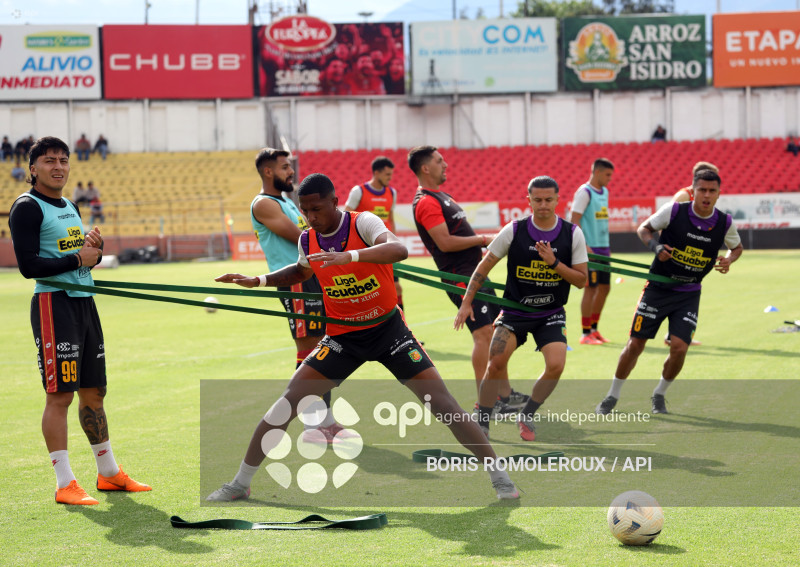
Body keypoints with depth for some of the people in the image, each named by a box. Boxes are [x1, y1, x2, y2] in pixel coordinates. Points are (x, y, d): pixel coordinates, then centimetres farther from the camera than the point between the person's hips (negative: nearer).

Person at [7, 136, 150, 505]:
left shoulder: (69, 207, 19)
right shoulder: (27, 208, -7)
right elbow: (28, 265, -16)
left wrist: (94, 246, 2)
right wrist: (78, 259, -13)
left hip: (84, 301, 8)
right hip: (53, 304, -8)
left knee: (93, 392, 13)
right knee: (60, 395, -9)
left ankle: (108, 473, 22)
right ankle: (65, 484, -7)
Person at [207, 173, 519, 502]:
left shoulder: (363, 223, -18)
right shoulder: (308, 240, -2)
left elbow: (398, 250, -39)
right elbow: (301, 271, 22)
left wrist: (350, 256, -53)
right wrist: (257, 281, 8)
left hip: (388, 328, -3)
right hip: (342, 337, 3)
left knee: (442, 403, -10)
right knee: (288, 402, -8)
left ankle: (499, 476, 1)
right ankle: (240, 484, 3)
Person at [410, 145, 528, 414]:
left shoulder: (440, 196, 19)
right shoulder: (426, 202, -15)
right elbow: (445, 242, -22)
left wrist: (484, 241, 16)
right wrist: (483, 239, -14)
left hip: (474, 272, 10)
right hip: (460, 276, -10)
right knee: (483, 334, -12)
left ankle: (505, 394, 17)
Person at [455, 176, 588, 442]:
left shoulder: (572, 234, -5)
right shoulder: (513, 231, -8)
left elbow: (581, 280, -4)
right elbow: (484, 266, 1)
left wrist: (554, 263, -19)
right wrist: (466, 303, -4)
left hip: (551, 314, 1)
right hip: (514, 311, -1)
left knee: (556, 365, -18)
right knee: (496, 362, -17)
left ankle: (526, 415, 7)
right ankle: (481, 422, 1)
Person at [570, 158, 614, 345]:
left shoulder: (604, 192, 14)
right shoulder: (584, 192, -11)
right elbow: (574, 220, -16)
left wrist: (607, 246, 19)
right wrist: (583, 246, -22)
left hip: (603, 248, 9)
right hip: (590, 249, -9)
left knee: (604, 288, 11)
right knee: (590, 289, -6)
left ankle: (594, 329, 21)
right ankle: (586, 333, 0)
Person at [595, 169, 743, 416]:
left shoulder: (724, 223, -5)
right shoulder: (674, 210, -13)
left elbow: (737, 247, 15)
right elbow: (644, 228, 0)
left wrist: (728, 260, -7)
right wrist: (656, 246, -19)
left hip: (689, 294, 1)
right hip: (658, 287, -1)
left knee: (679, 347, -13)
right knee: (635, 344, -2)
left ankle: (659, 394, 15)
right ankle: (612, 396, 16)